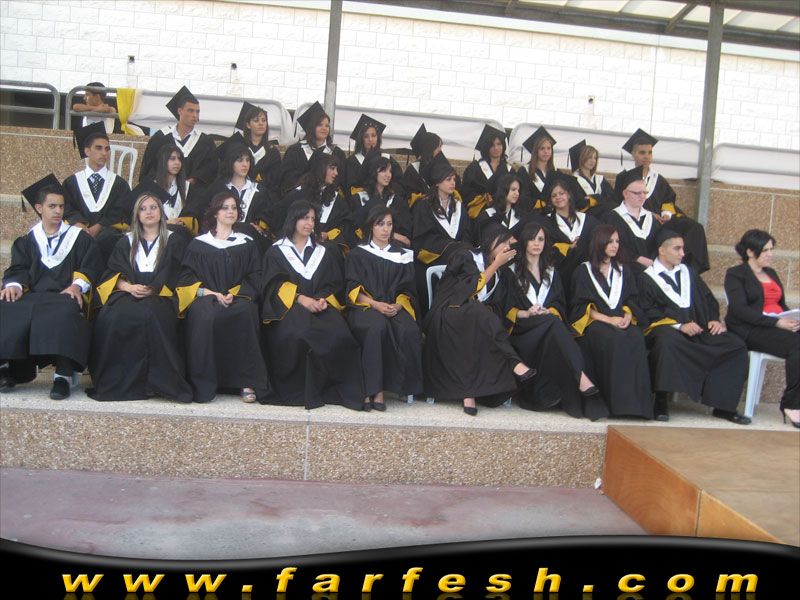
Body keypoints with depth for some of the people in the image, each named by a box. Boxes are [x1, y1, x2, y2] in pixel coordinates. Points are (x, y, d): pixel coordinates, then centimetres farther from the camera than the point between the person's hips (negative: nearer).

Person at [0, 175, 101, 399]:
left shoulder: (80, 238, 16)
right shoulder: (26, 241, 24)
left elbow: (90, 267, 3)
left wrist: (77, 285, -18)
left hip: (66, 296, -3)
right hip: (32, 297, 3)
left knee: (65, 312, -39)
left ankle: (64, 374, -40)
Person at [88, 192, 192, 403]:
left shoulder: (174, 241, 17)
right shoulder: (127, 241, 24)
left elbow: (175, 277, 4)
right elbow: (113, 274, 13)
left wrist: (152, 290, -12)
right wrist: (128, 287, -9)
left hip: (159, 297, -2)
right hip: (128, 294, 3)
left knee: (149, 314, -39)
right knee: (113, 316, -33)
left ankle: (156, 381, -37)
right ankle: (115, 380, -27)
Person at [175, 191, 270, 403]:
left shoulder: (247, 244, 19)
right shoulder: (198, 244, 17)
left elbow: (255, 277, 9)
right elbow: (186, 276, 8)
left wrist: (233, 294, -9)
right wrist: (208, 293, -10)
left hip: (239, 297, 0)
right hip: (205, 297, 0)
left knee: (243, 314, -36)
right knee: (204, 316, -36)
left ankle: (248, 383, -32)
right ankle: (203, 384, -30)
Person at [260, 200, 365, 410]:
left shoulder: (324, 252, 25)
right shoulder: (276, 251, 16)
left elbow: (335, 284, 15)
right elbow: (275, 284, 1)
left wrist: (324, 300, -8)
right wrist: (300, 299, -16)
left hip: (321, 306, 2)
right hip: (289, 307, -2)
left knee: (338, 333, -33)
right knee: (297, 333, -38)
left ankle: (331, 389, -19)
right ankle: (297, 390, -21)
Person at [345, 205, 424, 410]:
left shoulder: (402, 254, 18)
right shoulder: (358, 254, 12)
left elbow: (407, 289, 13)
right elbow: (353, 289, 3)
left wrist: (397, 305, -10)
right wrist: (375, 304, -15)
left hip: (396, 307, 2)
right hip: (365, 307, -2)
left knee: (409, 331, -33)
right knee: (377, 327, -38)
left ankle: (408, 385, -20)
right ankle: (376, 391, -37)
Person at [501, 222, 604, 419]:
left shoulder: (551, 273, 25)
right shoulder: (512, 271, 14)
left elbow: (560, 305, 14)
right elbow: (507, 308, 3)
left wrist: (547, 312, -8)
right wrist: (526, 313, -15)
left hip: (549, 325, 3)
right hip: (522, 328, -3)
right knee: (553, 323, -35)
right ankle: (580, 376, -49)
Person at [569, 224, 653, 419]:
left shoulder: (624, 270, 24)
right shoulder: (583, 271, 12)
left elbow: (631, 301, 16)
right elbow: (582, 306, 2)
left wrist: (627, 317, -7)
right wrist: (608, 319, -12)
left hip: (622, 322, 3)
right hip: (594, 323, -3)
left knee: (636, 339, -33)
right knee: (615, 339, -36)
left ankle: (636, 401, -33)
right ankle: (618, 402, -34)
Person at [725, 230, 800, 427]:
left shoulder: (771, 273, 25)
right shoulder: (735, 274, 2)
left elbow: (782, 305, 24)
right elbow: (740, 310, -11)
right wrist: (776, 322, -21)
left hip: (778, 326, 6)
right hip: (750, 330, -6)